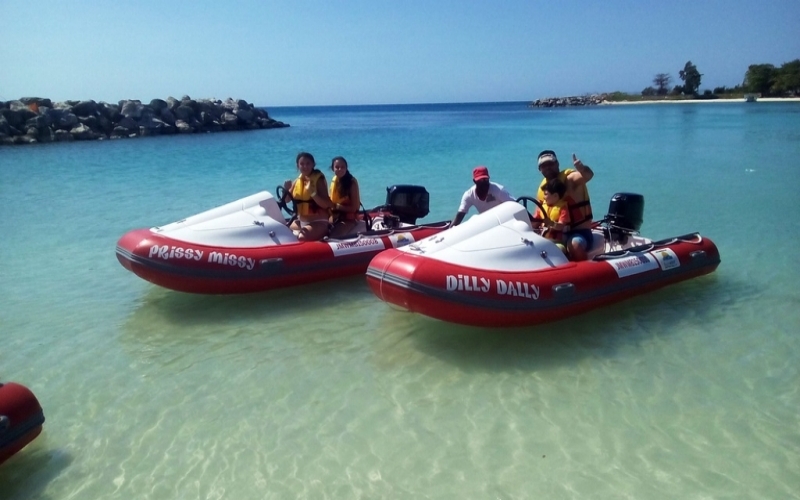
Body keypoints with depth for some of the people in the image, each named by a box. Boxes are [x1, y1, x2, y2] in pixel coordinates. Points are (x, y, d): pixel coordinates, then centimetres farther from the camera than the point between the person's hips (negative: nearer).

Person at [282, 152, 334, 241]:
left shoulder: (318, 179, -11)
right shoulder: (297, 181, 6)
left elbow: (326, 205, -19)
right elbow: (286, 200, 13)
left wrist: (312, 192, -30)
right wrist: (286, 190, -7)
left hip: (318, 222, -7)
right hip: (301, 221, 7)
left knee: (301, 238, -30)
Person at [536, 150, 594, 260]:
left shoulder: (570, 178, -10)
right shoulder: (542, 188, 8)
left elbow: (588, 175, -33)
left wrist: (581, 168, -56)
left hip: (579, 230, -7)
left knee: (575, 245, -37)